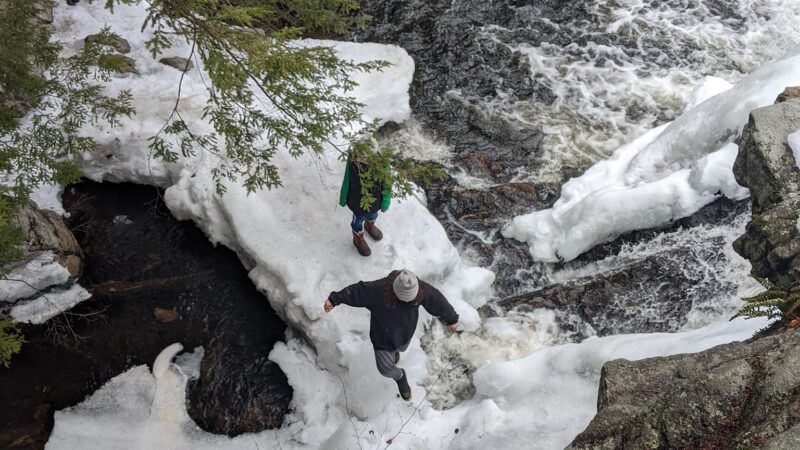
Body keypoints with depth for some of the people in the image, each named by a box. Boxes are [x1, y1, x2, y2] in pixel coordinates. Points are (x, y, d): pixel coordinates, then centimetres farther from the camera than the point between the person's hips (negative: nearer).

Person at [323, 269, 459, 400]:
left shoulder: (422, 290, -30)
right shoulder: (378, 290, -40)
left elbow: (438, 301, -14)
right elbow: (356, 291, -28)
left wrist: (451, 319, -2)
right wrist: (334, 300, -20)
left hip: (405, 334, 3)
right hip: (383, 336, -3)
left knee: (401, 347, 35)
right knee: (386, 369, 7)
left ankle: (395, 350, 74)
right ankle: (400, 376, 44)